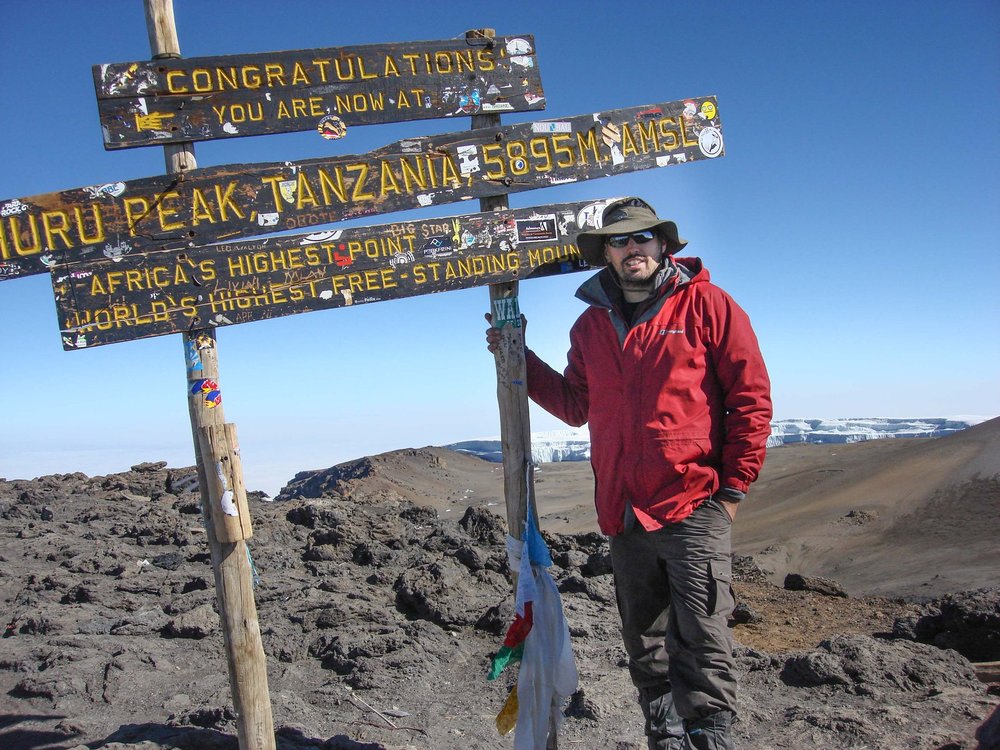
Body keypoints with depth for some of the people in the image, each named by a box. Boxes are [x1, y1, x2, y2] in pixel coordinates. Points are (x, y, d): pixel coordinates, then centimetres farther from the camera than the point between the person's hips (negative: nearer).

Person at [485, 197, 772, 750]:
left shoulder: (706, 305, -1)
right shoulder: (590, 325, 13)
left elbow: (751, 397, -2)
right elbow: (576, 406, 19)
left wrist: (734, 487, -5)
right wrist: (518, 358, 11)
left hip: (694, 506, -5)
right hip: (624, 515, 5)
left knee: (700, 644, -6)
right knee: (645, 647, 14)